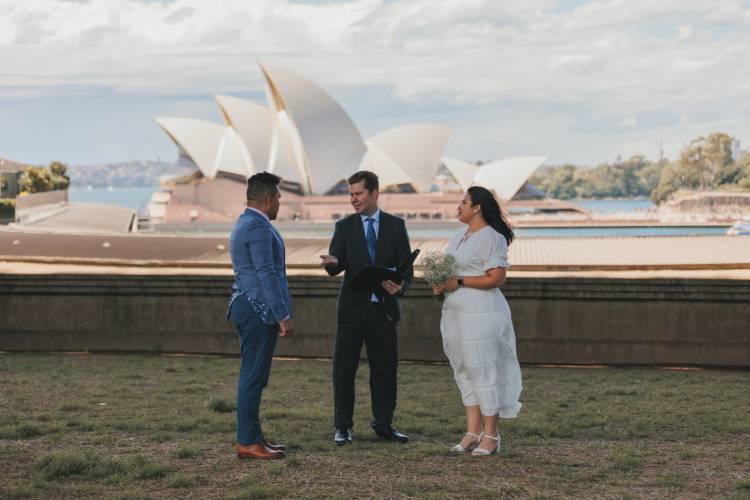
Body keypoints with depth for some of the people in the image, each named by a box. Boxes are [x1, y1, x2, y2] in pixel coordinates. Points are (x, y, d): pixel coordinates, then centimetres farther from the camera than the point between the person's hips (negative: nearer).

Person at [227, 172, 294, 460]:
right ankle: (248, 442, -4)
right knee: (254, 377, -7)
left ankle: (252, 437, 19)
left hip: (247, 306, 11)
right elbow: (266, 274, -20)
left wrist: (278, 313, 24)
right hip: (259, 309, -11)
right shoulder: (259, 227, -15)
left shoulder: (244, 223, 18)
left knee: (253, 376, 13)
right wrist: (284, 316, -19)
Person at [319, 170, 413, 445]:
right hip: (352, 307, -1)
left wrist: (401, 286, -19)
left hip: (384, 308, 1)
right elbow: (336, 265, -7)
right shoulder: (344, 226, 3)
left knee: (385, 368, 7)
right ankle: (343, 426, 9)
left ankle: (383, 424, 18)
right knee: (344, 368, 0)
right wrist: (332, 263, -32)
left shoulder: (395, 225, 5)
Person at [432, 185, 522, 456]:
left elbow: (496, 278, -17)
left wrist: (458, 282, -17)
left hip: (480, 314, -9)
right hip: (454, 312, 9)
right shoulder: (459, 235, 15)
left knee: (483, 372, -3)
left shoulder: (491, 238, -12)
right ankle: (473, 432, 17)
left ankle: (491, 436, 5)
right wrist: (440, 284, 0)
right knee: (465, 372, 11)